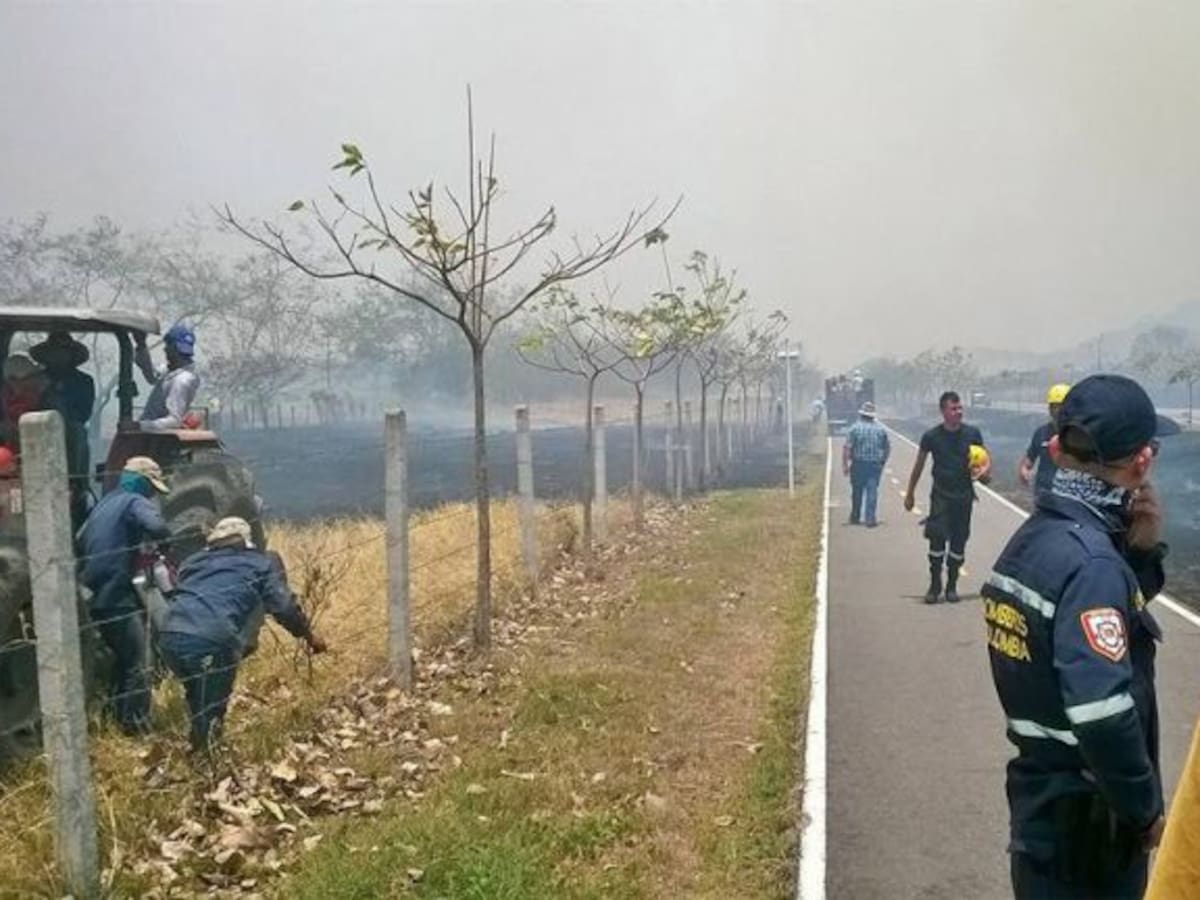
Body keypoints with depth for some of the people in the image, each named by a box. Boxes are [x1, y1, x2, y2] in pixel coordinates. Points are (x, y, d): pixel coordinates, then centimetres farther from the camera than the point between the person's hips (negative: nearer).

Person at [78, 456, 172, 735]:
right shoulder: (135, 502, -8)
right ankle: (137, 729, -3)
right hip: (117, 597, -9)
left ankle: (115, 720, 31)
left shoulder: (104, 503, 20)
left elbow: (80, 543, 27)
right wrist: (167, 546, -11)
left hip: (94, 597, 9)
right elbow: (157, 528, -30)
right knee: (136, 667, -3)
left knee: (122, 660, 22)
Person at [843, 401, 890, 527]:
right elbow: (888, 448, 10)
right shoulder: (881, 429, 6)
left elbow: (847, 448, -10)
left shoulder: (855, 428, -4)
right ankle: (870, 519, -6)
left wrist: (845, 465, -7)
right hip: (875, 465, 1)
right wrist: (882, 462, 22)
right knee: (872, 492, 0)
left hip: (858, 464, -1)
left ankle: (855, 518, 22)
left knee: (857, 492, 11)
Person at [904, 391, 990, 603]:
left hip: (964, 496, 2)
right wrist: (910, 492, 10)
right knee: (937, 538, -12)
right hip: (941, 495, -2)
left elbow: (987, 461, 7)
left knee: (958, 542, 7)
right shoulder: (932, 436, -4)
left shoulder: (972, 433, 0)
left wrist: (984, 470, -17)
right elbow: (919, 465, 7)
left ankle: (952, 586, 20)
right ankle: (934, 585, 0)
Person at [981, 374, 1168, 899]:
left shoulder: (1033, 536, 3)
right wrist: (1146, 809, -16)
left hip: (1040, 794, 8)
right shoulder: (1091, 562, -25)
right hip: (1087, 818, -8)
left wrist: (1142, 551, 0)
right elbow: (1104, 715, -31)